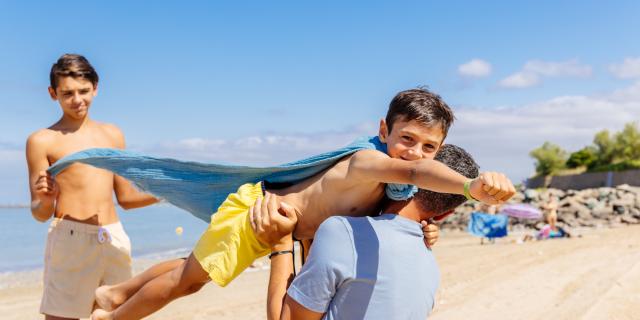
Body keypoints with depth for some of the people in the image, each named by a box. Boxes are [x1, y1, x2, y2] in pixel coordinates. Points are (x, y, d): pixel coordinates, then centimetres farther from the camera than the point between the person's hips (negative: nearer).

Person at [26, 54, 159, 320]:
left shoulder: (112, 134, 15)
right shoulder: (42, 141, 3)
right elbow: (40, 214, 1)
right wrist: (47, 199, -21)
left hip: (115, 238, 4)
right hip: (70, 239, -4)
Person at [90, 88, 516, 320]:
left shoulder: (392, 188, -7)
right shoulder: (367, 162, -35)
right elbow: (413, 171, -57)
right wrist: (471, 185, -74)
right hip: (255, 207, -9)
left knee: (192, 277, 25)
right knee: (185, 279, 9)